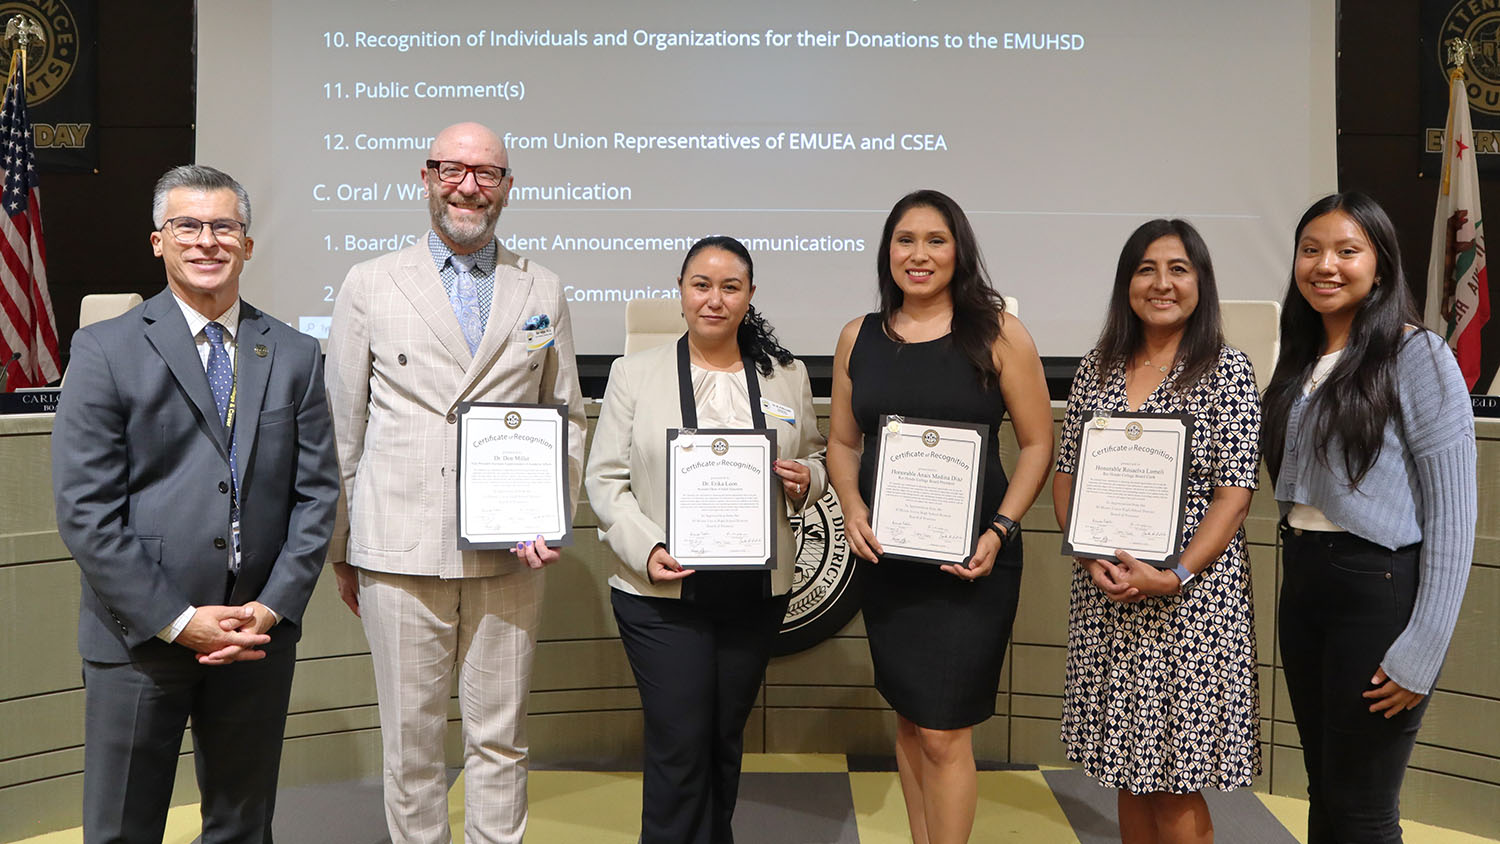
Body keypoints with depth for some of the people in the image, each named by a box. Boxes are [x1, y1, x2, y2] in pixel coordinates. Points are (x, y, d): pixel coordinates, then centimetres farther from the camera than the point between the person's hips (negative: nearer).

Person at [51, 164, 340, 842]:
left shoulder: (296, 356, 6)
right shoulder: (105, 350, -4)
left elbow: (316, 493, 5)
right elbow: (84, 511, -9)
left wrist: (274, 606, -7)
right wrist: (177, 621, -13)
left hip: (260, 635, 3)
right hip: (141, 636, -2)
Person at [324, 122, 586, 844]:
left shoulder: (542, 290, 10)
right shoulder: (370, 284, 5)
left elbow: (567, 418, 12)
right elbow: (343, 428, 6)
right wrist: (341, 552, 5)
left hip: (509, 555, 2)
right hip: (399, 552, -1)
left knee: (500, 740, 10)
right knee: (411, 742, 8)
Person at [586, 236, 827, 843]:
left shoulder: (788, 376, 7)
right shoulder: (635, 373, 0)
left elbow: (816, 462, 15)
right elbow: (606, 480, -2)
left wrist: (804, 479, -9)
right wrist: (647, 550, -17)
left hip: (756, 591, 3)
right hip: (662, 590, -3)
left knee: (725, 739, 15)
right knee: (679, 745, -3)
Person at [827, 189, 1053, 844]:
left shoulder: (998, 334, -4)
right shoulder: (859, 337, 6)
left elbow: (1036, 444, -2)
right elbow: (843, 441, 11)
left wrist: (999, 531, -14)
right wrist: (852, 510, -7)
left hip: (970, 559, -4)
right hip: (886, 557, 4)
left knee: (944, 733, -3)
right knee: (908, 722, 15)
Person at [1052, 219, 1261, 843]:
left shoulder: (1227, 371, -4)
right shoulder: (1097, 369, 9)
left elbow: (1235, 492, -9)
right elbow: (1065, 472, 9)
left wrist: (1176, 575, -18)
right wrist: (1088, 555, -7)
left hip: (1192, 595, -4)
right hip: (1104, 593, 4)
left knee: (1174, 785, 1)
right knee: (1128, 770, 13)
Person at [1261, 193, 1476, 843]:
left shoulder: (1418, 357, -11)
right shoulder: (1300, 363, 11)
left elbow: (1452, 515, -13)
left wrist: (1423, 652, -16)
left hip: (1378, 586, -7)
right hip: (1303, 581, 7)